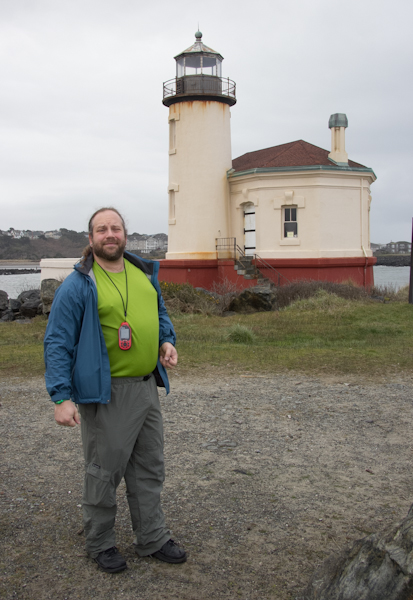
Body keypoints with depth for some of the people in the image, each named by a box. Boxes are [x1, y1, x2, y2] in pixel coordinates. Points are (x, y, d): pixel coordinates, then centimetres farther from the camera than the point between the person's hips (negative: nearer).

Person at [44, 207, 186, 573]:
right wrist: (62, 397, -18)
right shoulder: (79, 285, -10)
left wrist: (167, 341, 2)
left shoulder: (144, 273, 10)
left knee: (150, 468, 16)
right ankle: (100, 544, 27)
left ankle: (153, 539, 31)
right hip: (106, 392, -6)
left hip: (147, 387, 7)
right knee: (105, 471, 6)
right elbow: (58, 343, -11)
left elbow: (160, 313, 24)